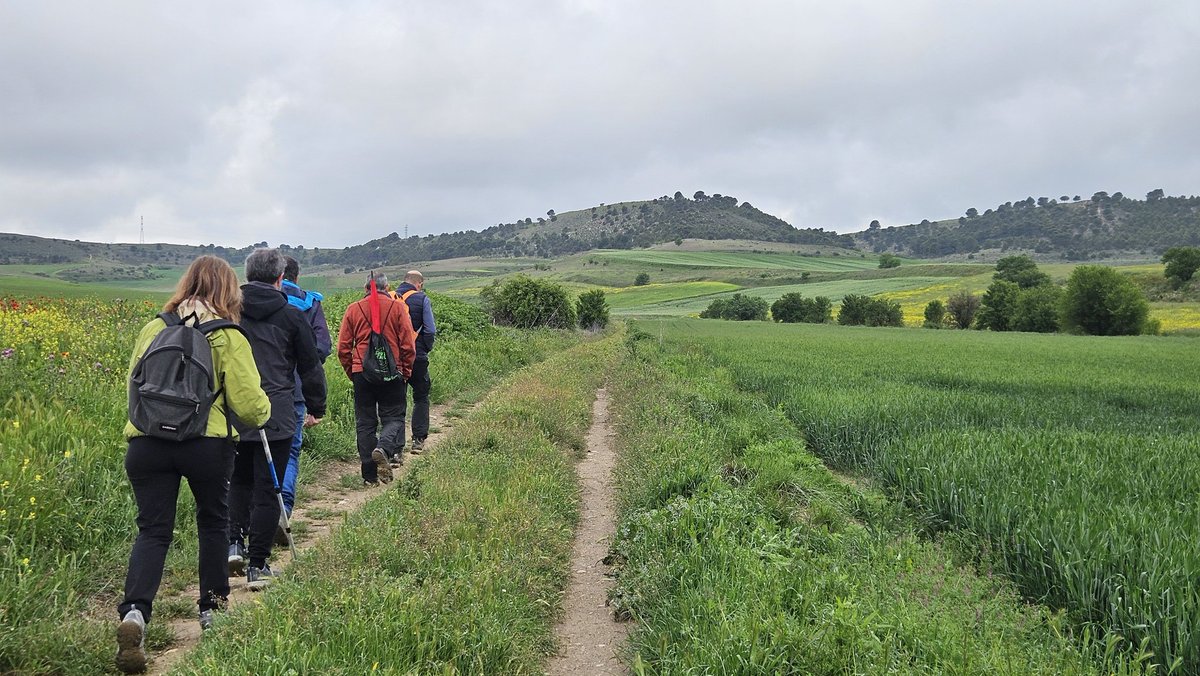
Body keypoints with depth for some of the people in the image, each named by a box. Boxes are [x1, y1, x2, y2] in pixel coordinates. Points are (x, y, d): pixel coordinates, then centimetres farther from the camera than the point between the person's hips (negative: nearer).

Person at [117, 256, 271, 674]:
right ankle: (211, 608, 31)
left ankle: (134, 612, -17)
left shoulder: (153, 329, 9)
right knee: (212, 522, 20)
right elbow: (250, 404, -7)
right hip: (208, 444, -2)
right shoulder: (228, 337, -3)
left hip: (146, 443, 2)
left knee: (153, 530, 6)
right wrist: (263, 413, 16)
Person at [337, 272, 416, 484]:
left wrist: (351, 371, 16)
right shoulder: (397, 307, -1)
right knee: (393, 417, 8)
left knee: (365, 423, 9)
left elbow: (343, 347, 5)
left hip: (361, 373, 2)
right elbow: (408, 345, -2)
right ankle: (384, 448, -22)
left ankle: (370, 475, 9)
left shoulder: (353, 309, 4)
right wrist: (406, 371, 10)